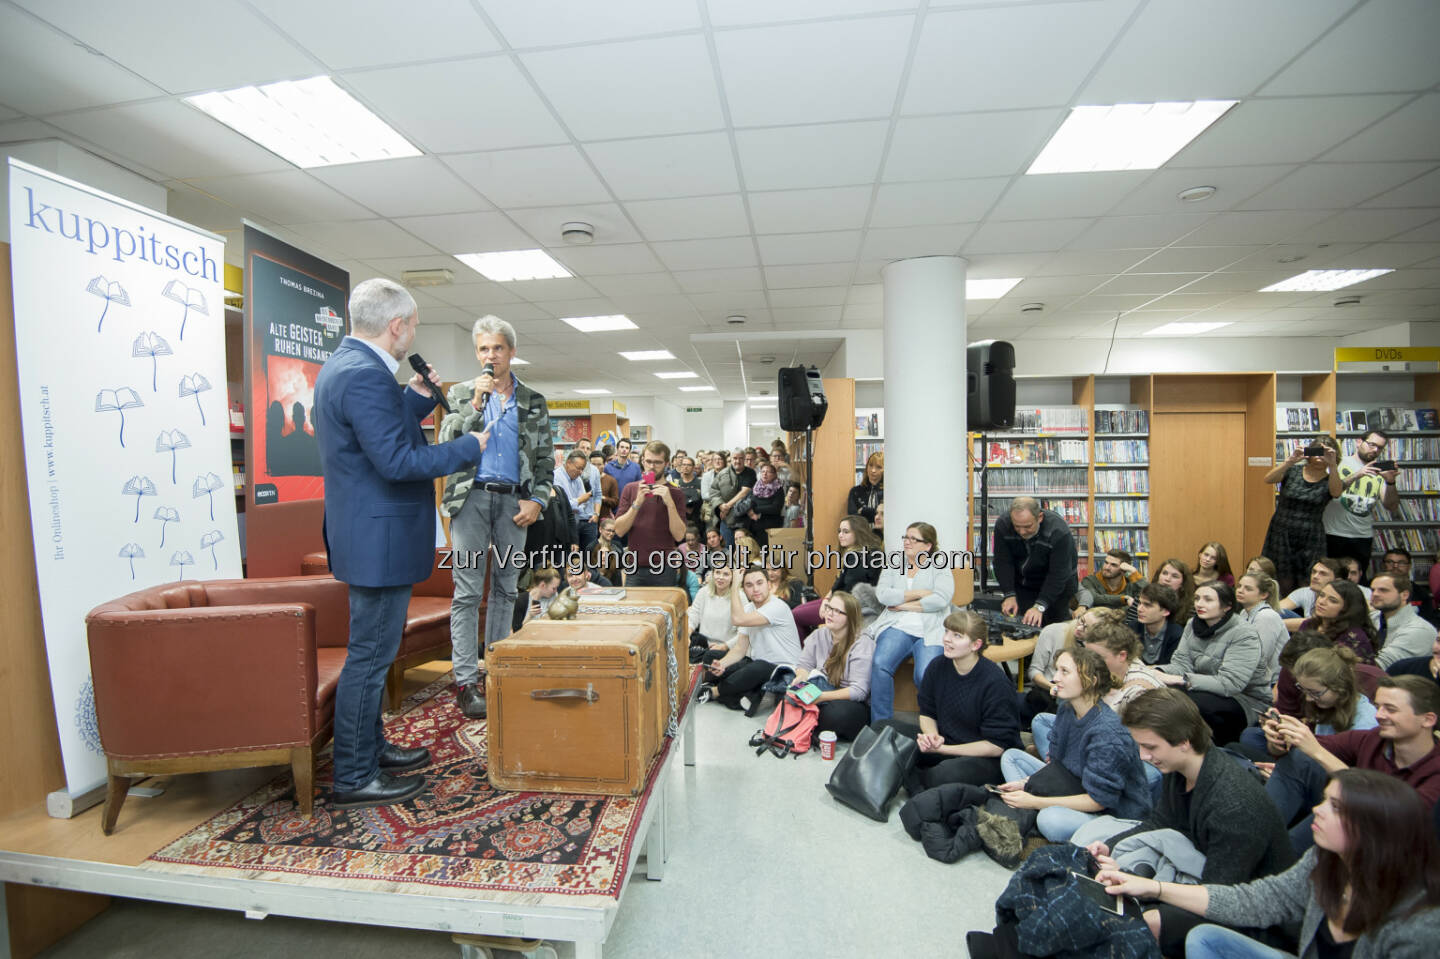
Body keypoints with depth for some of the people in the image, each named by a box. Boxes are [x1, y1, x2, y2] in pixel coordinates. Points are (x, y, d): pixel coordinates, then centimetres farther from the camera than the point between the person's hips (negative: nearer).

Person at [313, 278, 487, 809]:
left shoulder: (345, 363, 12)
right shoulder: (364, 374, -21)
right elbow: (397, 462, -25)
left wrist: (418, 398, 11)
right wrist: (469, 446, -16)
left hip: (368, 533, 11)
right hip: (380, 539, -11)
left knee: (373, 651, 21)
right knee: (370, 656, 1)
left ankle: (371, 748, 36)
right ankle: (353, 778, 15)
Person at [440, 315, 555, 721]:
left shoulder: (533, 402, 12)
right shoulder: (462, 393, 9)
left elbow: (545, 458, 10)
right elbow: (446, 442, -3)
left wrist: (537, 499, -2)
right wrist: (476, 402, -11)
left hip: (514, 501, 2)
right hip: (472, 498, -2)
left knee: (506, 589, 8)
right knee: (467, 592, -4)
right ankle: (466, 681, 2)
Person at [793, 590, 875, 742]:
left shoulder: (862, 642, -14)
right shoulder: (819, 635, 6)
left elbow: (859, 691, -20)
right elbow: (804, 664, 8)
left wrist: (822, 697, -29)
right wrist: (801, 678, -17)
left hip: (855, 705, -4)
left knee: (836, 713, -38)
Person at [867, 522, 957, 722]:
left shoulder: (939, 569, 14)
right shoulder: (893, 567, 21)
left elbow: (941, 599, -6)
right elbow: (882, 594, 1)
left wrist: (905, 605, -4)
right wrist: (919, 593, -2)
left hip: (931, 632, -2)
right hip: (898, 628, 2)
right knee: (880, 665, -27)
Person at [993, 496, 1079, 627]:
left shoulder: (1059, 532, -32)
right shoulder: (1002, 525, -23)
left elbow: (1058, 574, -30)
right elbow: (1003, 563, -16)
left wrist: (1040, 606, -36)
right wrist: (1010, 595, -24)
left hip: (1057, 586, -3)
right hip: (1021, 583, 3)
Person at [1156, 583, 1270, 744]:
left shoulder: (1244, 636, -17)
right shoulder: (1193, 626, 4)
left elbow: (1229, 683, -27)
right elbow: (1181, 663, -3)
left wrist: (1183, 680, -35)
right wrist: (1159, 672, -25)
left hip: (1247, 702, -6)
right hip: (1211, 692, 6)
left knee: (1191, 703, -34)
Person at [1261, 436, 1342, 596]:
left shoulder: (1329, 480, 5)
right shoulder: (1293, 471, 4)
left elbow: (1336, 492, -18)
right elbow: (1268, 479, -14)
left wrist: (1332, 465, -32)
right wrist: (1290, 461, -29)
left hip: (1310, 539, 1)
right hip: (1281, 534, -1)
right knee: (1281, 583, -1)